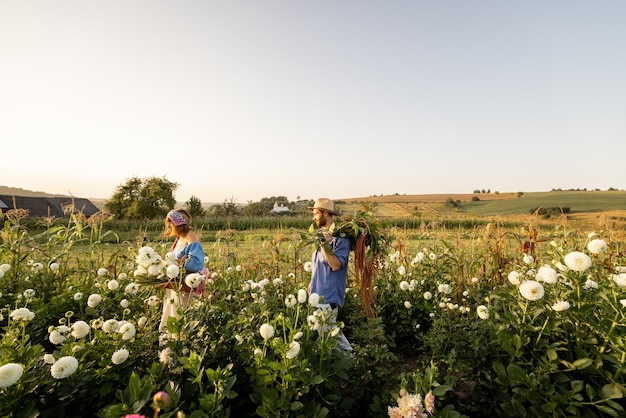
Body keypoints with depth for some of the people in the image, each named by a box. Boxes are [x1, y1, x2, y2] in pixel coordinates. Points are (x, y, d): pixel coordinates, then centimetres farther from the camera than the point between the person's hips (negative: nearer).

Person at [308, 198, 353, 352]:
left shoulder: (340, 237, -17)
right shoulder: (323, 234, 9)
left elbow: (336, 265, -23)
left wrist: (325, 245, -30)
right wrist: (313, 283, 18)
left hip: (329, 294, -9)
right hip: (319, 291, 9)